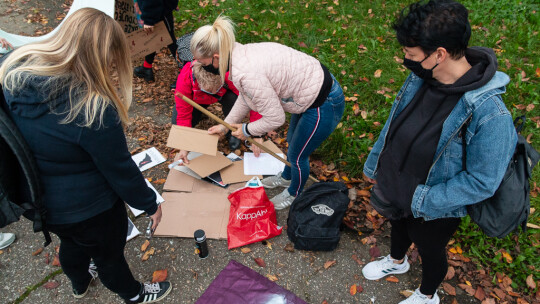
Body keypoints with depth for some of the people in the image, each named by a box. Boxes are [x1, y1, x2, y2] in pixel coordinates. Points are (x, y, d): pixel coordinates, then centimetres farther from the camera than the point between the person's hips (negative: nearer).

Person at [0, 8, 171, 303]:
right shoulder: (94, 110, -35)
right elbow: (121, 170, -23)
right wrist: (150, 204, -6)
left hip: (37, 199, 7)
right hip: (88, 209, -6)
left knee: (72, 241, 35)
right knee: (108, 253, 23)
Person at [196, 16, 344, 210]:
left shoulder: (246, 73, -32)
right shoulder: (242, 54, -2)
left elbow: (275, 118, -23)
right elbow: (246, 97, 14)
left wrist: (247, 130, -5)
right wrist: (225, 125, 21)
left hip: (323, 106, -9)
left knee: (297, 155, 14)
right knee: (292, 141, 30)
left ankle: (294, 194, 44)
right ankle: (286, 177, 58)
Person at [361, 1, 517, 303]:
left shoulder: (489, 114, -36)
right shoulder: (420, 76, -16)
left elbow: (482, 182, -27)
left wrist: (423, 200, -25)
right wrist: (373, 163, 9)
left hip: (434, 210, -5)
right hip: (393, 188, 5)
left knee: (431, 252, 25)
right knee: (398, 227, 34)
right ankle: (397, 261, 69)